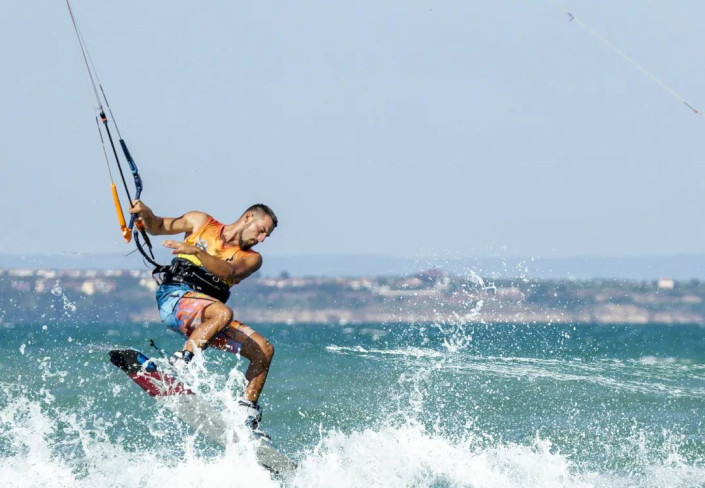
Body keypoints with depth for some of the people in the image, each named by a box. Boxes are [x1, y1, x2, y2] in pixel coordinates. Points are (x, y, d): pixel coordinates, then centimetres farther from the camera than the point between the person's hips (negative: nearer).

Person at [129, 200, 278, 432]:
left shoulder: (252, 259, 12)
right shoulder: (201, 222, 13)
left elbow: (229, 272, -10)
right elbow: (157, 227, 22)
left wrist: (197, 251, -26)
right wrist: (146, 214, -2)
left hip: (206, 321, 5)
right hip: (174, 296, -5)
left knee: (264, 350, -6)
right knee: (222, 312, -35)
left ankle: (247, 413, -1)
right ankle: (178, 364, -41)